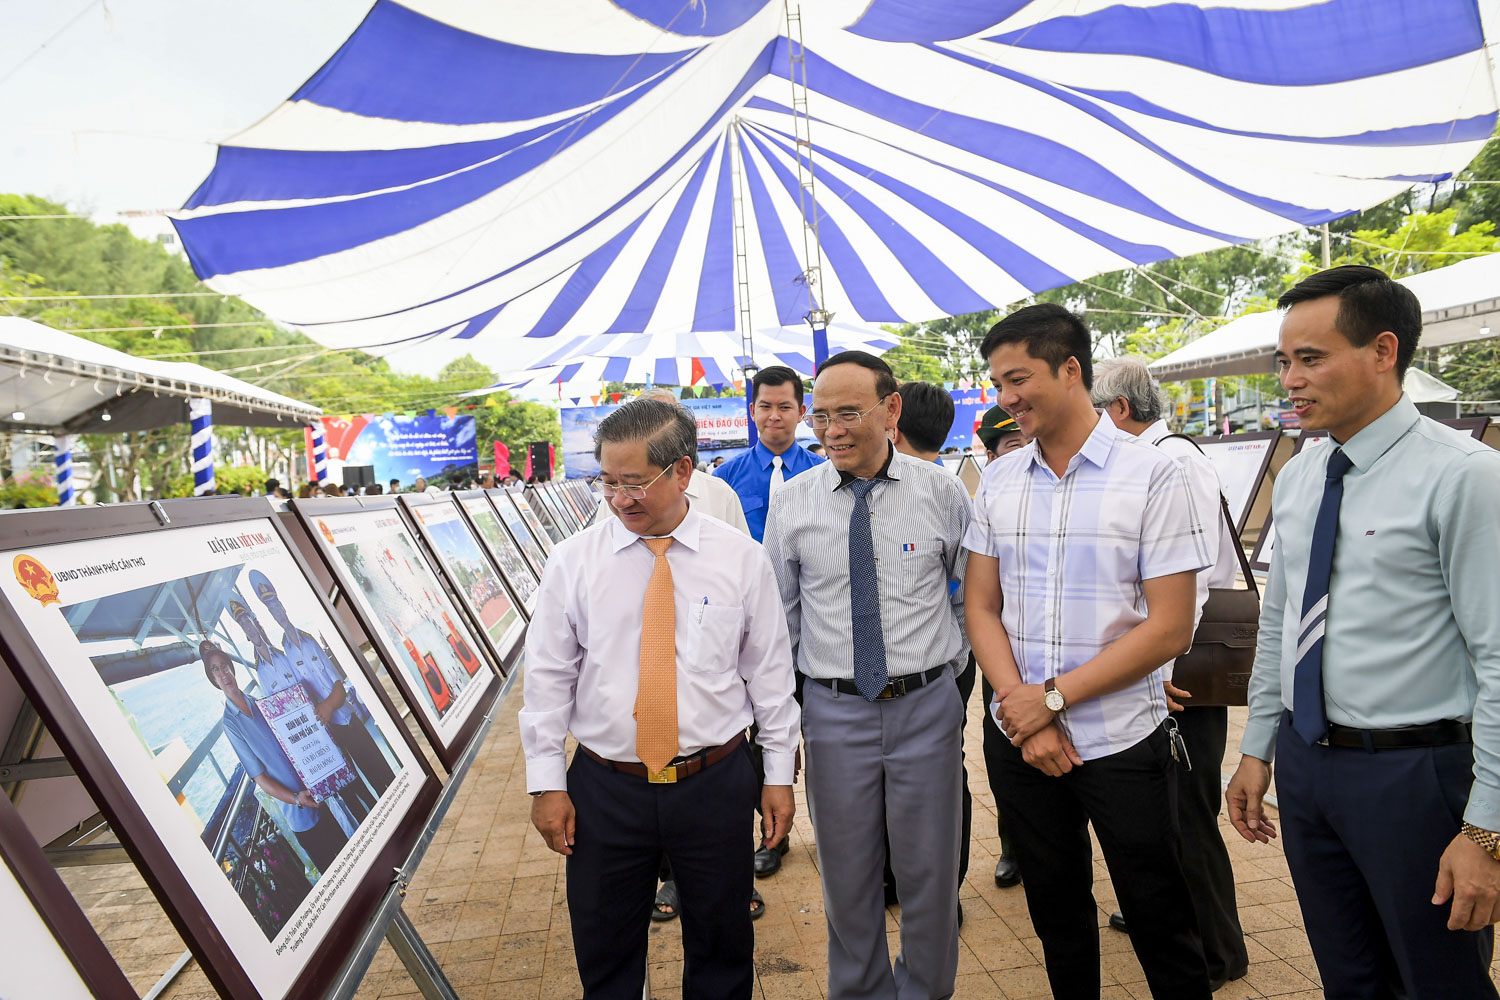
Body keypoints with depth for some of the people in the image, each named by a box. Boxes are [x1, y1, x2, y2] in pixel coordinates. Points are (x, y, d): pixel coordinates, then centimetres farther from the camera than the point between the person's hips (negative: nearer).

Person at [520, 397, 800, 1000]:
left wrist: (778, 774, 3)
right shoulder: (573, 561, -3)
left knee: (722, 947, 16)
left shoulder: (741, 559, -4)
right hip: (604, 788, 1)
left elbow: (770, 672, 1)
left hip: (718, 786, 0)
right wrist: (546, 783, 0)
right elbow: (548, 676, 0)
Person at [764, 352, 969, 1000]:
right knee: (846, 874, 15)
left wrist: (947, 671, 9)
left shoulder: (942, 492, -4)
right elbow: (779, 612, 6)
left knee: (930, 872, 13)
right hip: (832, 709, 1)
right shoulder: (790, 502, -2)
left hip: (926, 707, 0)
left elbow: (970, 596, 9)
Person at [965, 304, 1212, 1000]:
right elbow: (982, 608, 5)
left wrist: (1052, 698, -14)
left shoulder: (1151, 474, -9)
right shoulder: (997, 481, 4)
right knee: (1057, 916, 18)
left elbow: (1170, 627, -12)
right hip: (1025, 739, 4)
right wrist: (1022, 710, -9)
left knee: (1160, 927, 11)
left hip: (1123, 740, -3)